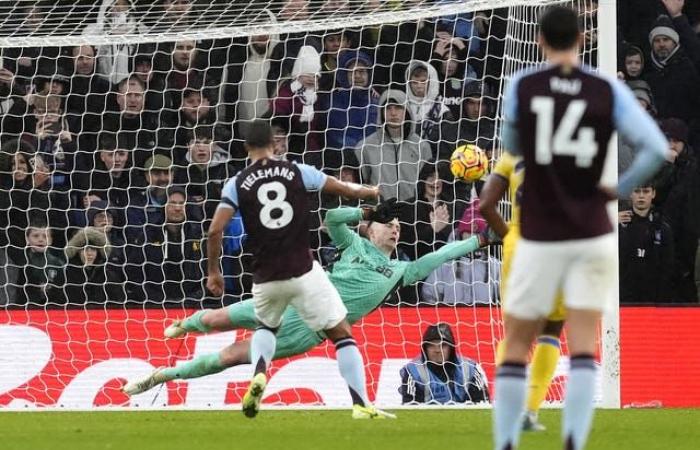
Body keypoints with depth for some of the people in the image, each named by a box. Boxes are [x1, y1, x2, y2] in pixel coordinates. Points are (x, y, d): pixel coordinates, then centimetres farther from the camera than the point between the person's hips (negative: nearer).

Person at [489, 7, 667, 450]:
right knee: (584, 348, 2)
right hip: (593, 235, 1)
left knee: (517, 345, 10)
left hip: (540, 238, -1)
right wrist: (620, 189, 3)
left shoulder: (521, 86, -3)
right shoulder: (610, 92, -3)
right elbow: (657, 149, -10)